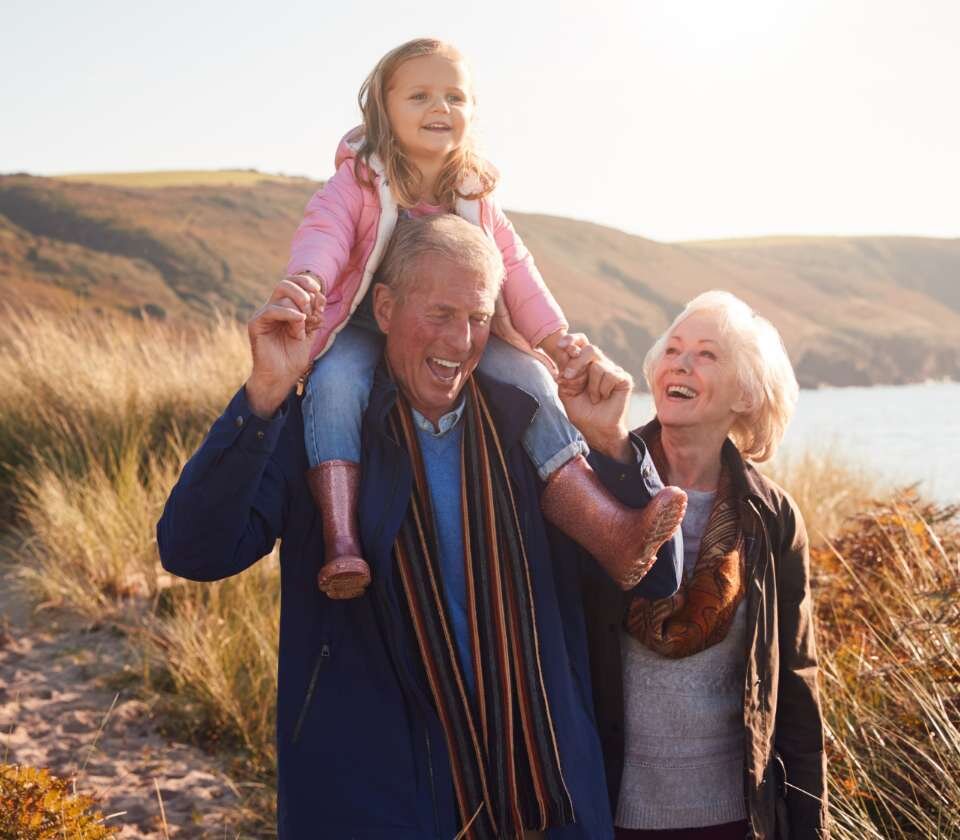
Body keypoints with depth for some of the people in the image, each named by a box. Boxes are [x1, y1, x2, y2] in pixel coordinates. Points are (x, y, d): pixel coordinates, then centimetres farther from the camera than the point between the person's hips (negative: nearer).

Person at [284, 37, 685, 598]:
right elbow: (324, 232, -22)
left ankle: (611, 533, -27)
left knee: (528, 379, -19)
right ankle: (341, 544, -40)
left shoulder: (475, 195, 7)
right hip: (364, 328, -3)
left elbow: (513, 268, 3)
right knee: (334, 384, -36)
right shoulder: (359, 179, -6)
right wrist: (308, 278, -47)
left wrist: (554, 339, -11)